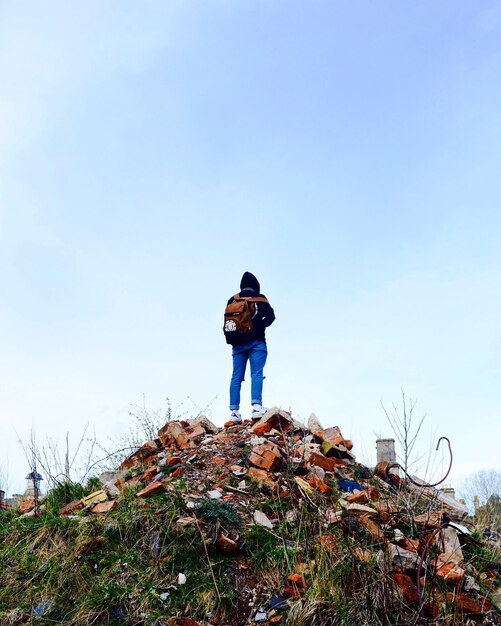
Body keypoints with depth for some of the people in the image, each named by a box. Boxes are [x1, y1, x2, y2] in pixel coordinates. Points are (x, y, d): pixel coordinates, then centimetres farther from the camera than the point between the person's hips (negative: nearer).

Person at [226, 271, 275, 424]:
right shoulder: (259, 298, 3)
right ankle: (257, 406, -21)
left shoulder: (232, 300, 12)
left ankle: (234, 411, -4)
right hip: (256, 342, -3)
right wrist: (260, 325, 11)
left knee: (236, 377, 2)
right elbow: (270, 316, -6)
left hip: (238, 344, 3)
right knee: (256, 374, -7)